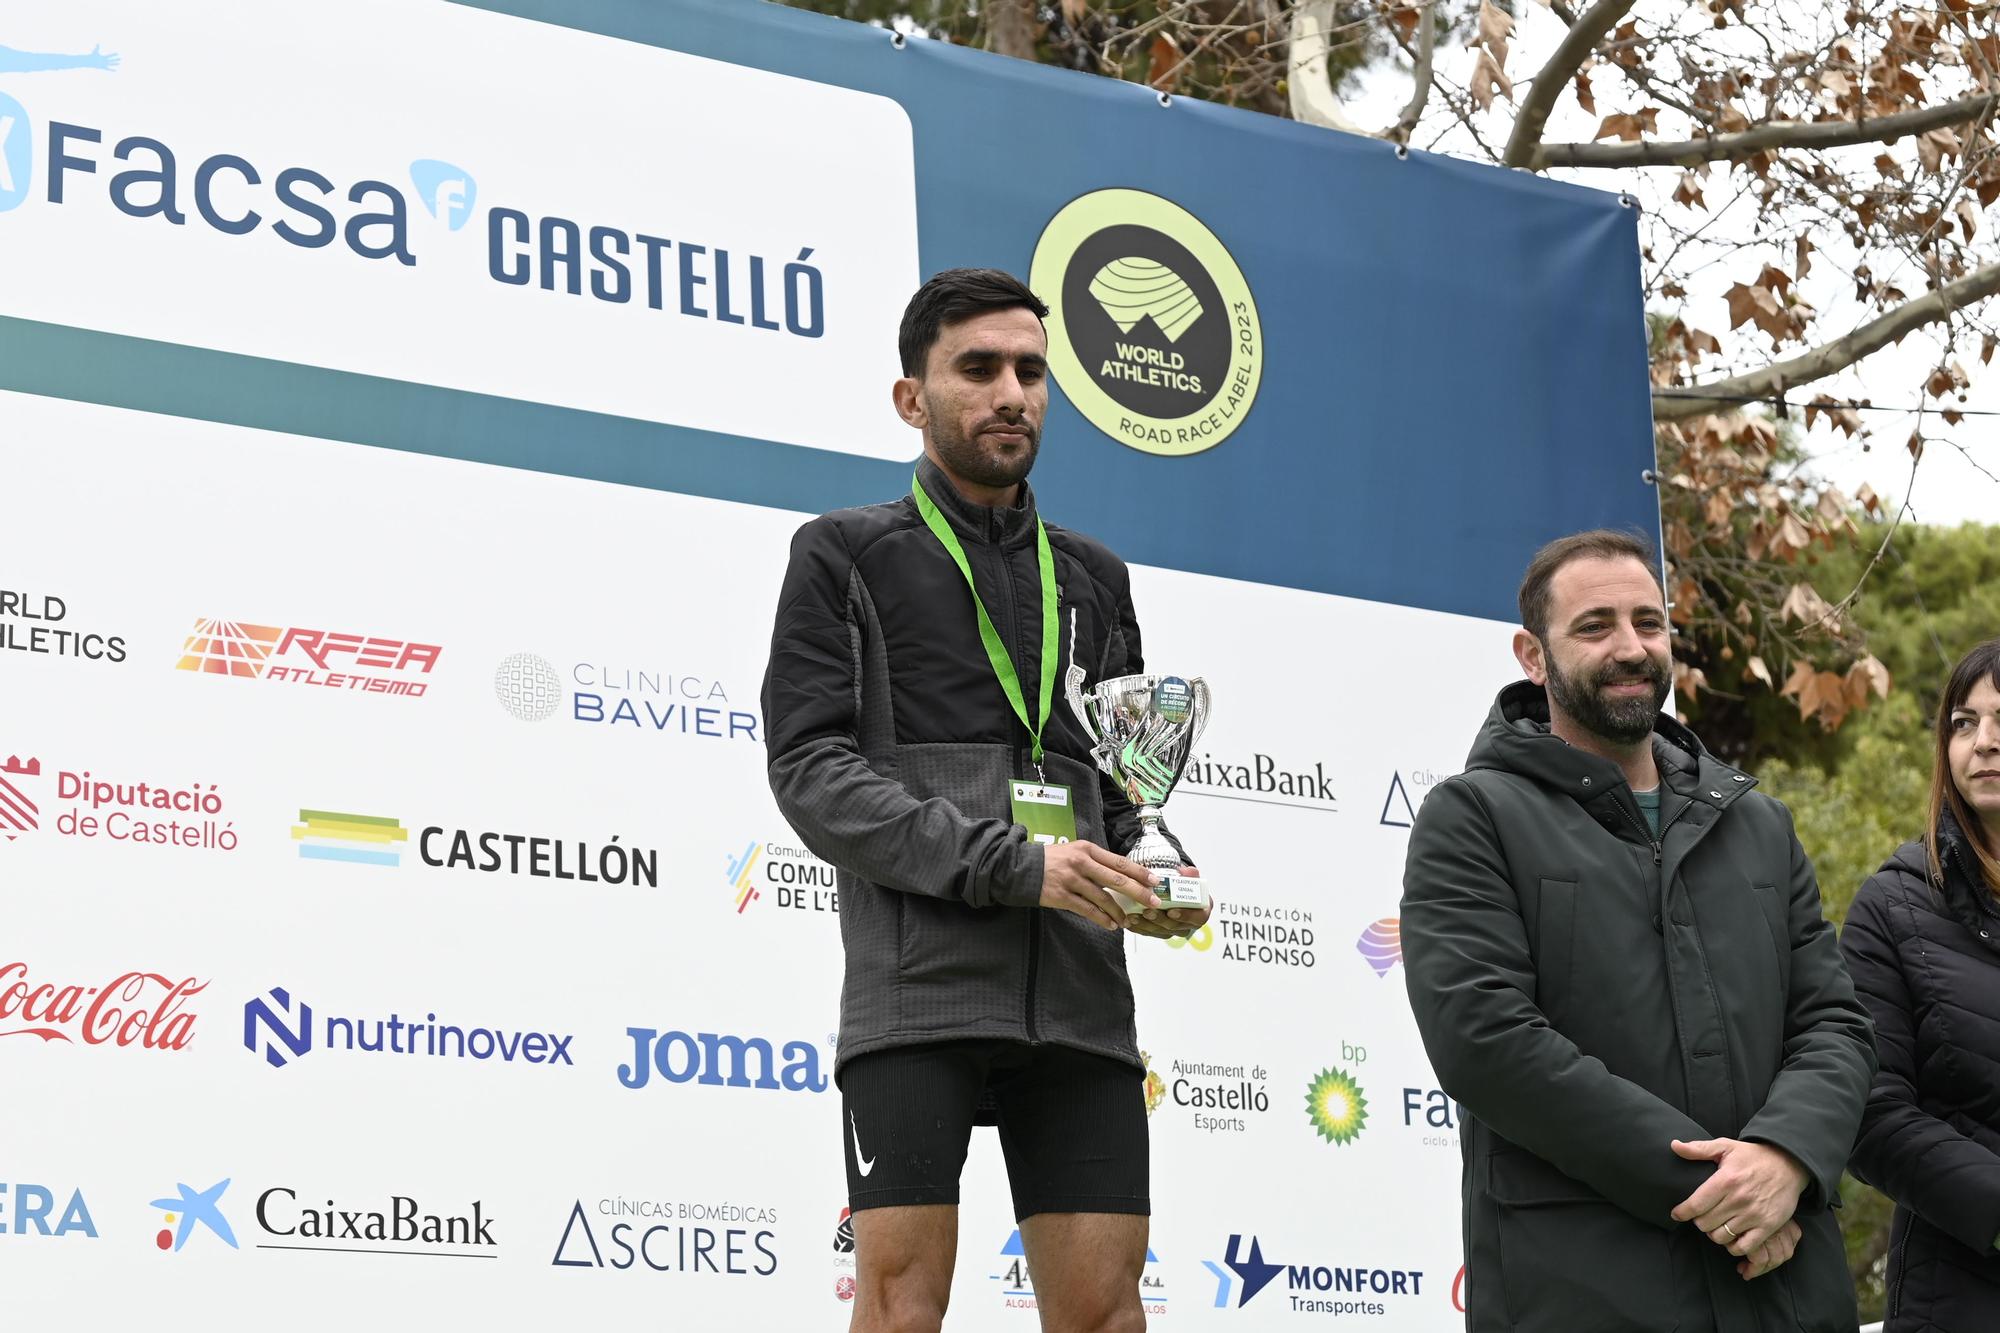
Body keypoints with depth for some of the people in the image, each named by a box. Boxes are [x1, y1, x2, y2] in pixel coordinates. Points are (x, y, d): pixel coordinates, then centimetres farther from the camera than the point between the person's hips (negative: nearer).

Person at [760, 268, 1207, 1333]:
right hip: (918, 983, -4)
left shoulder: (1094, 579, 22)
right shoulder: (844, 555, 8)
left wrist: (1153, 888, 1)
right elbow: (811, 772, -4)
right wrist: (1011, 864, -15)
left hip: (1078, 994, 4)